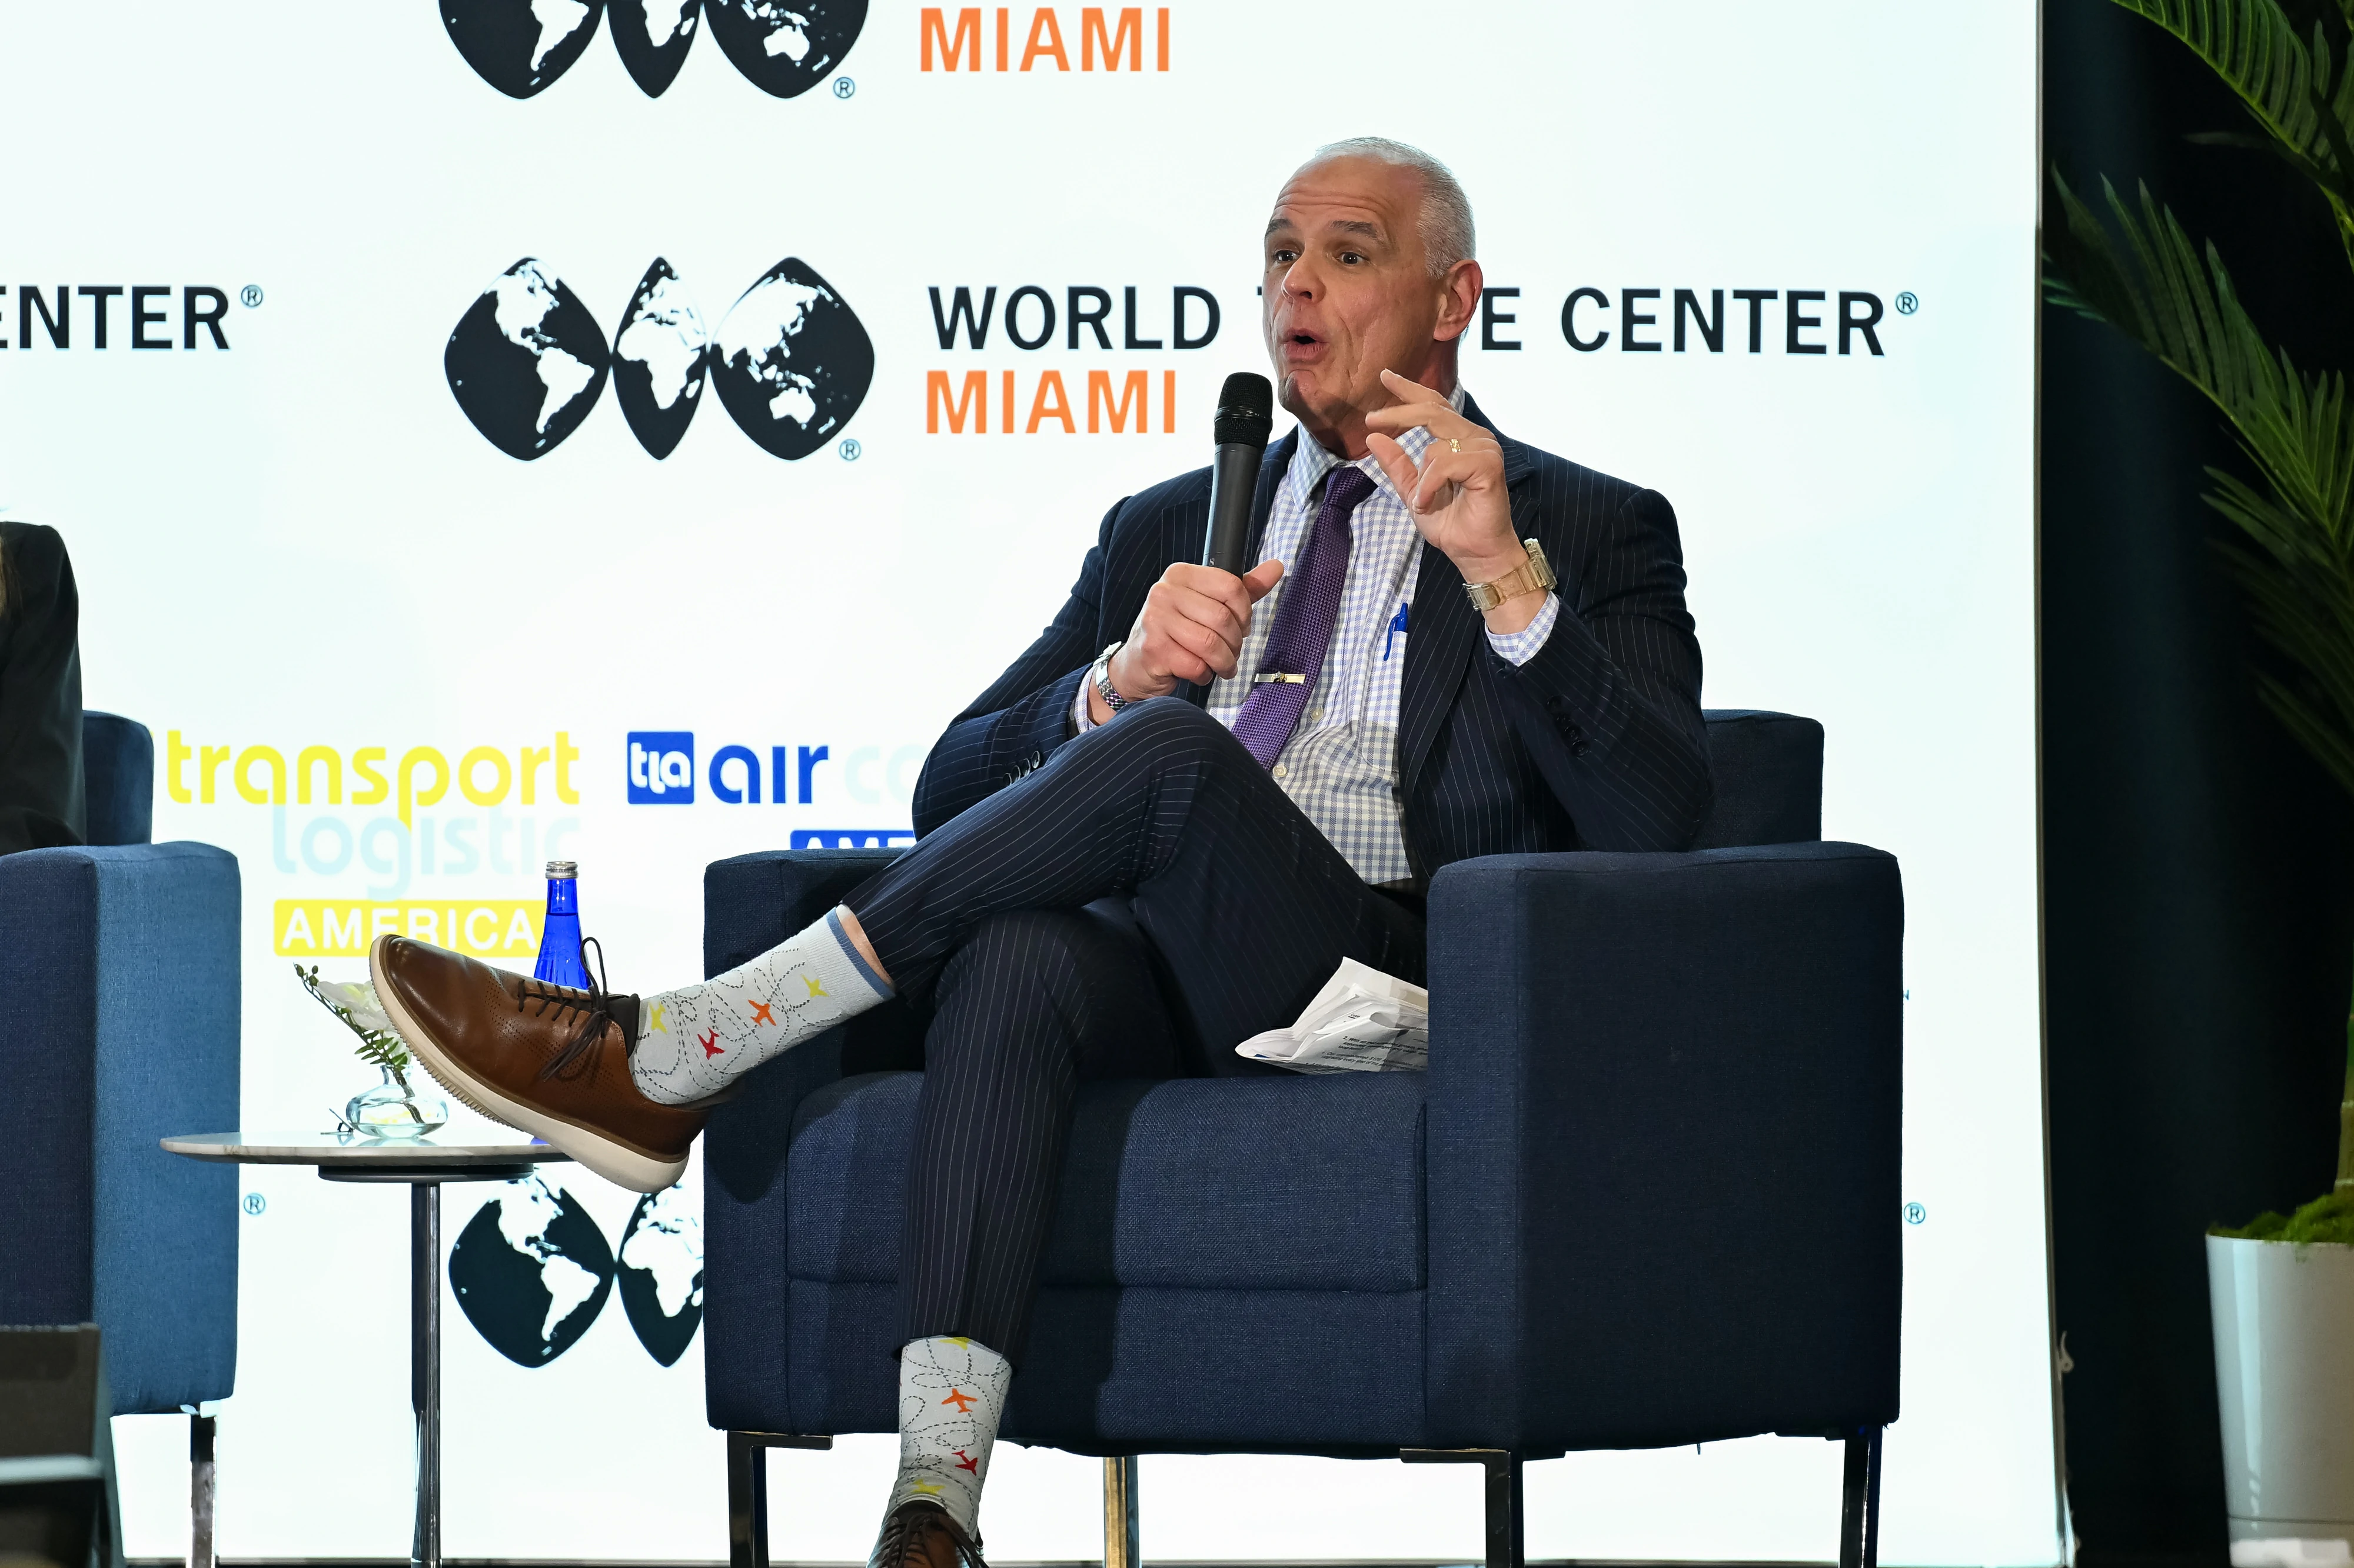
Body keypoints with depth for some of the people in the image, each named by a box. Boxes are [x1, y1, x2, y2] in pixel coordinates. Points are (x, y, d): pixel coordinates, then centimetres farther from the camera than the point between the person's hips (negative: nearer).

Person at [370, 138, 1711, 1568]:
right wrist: (1118, 679, -3)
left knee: (1171, 750, -31)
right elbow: (954, 795, 18)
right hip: (1154, 972, 3)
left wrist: (1506, 575, -15)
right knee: (1015, 958, -34)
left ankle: (669, 1060, -28)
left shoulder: (1594, 534, 14)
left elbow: (1652, 824, -4)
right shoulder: (1164, 530, 28)